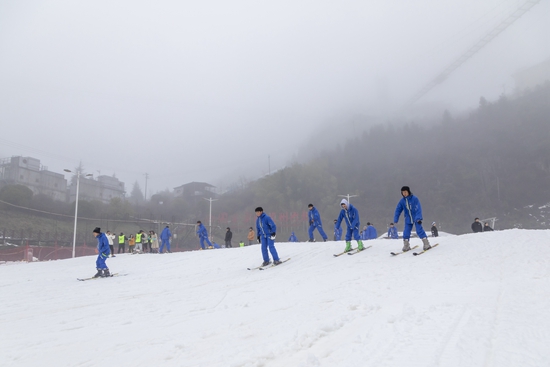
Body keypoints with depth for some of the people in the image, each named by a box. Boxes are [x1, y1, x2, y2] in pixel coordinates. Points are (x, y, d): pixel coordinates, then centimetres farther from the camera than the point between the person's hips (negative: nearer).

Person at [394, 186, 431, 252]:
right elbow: (398, 210, 6)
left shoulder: (414, 199, -12)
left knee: (419, 230, -11)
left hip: (416, 218, -4)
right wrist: (395, 219, 3)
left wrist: (418, 218, -25)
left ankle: (426, 244, -1)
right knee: (406, 232, -1)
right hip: (408, 219, 4)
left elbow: (418, 209, -17)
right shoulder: (402, 201, 0)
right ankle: (406, 246, 12)